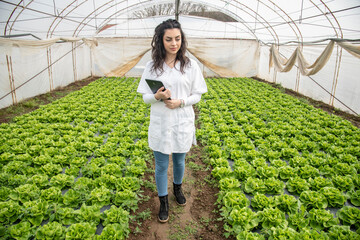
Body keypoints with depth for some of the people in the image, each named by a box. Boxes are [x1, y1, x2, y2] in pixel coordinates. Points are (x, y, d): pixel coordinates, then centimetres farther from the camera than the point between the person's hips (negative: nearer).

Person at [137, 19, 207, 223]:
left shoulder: (191, 65, -4)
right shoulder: (152, 66, -2)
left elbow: (197, 96, 0)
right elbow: (146, 97, 1)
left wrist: (180, 102, -18)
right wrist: (157, 96, -21)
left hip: (183, 123, 0)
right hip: (160, 124, 0)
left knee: (179, 161, 18)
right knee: (161, 165, 10)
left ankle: (177, 188, 48)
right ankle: (163, 202, 31)